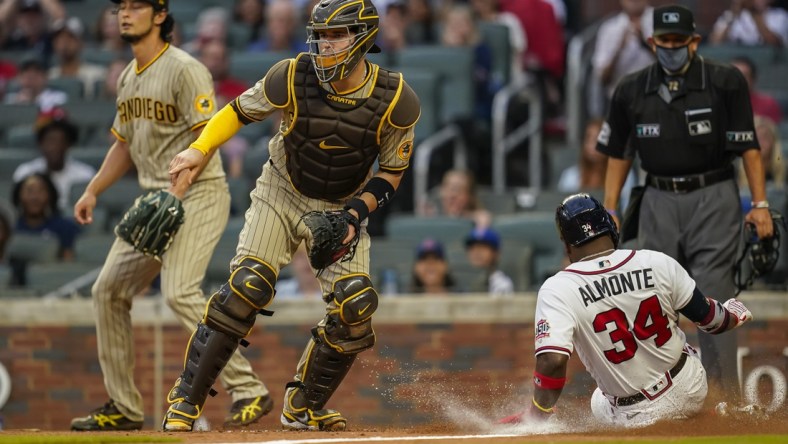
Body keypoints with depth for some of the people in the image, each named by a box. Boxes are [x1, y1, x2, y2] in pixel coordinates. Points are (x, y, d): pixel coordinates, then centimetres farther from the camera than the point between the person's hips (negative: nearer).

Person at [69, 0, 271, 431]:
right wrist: (92, 191, 13)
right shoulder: (128, 78, 14)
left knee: (179, 291, -24)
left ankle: (248, 390, -18)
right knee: (109, 290, 7)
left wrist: (173, 194, -26)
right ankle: (123, 407, 15)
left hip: (197, 194, -9)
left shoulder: (184, 70, -13)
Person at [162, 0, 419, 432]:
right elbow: (240, 110, -4)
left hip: (344, 208, 1)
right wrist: (199, 149, -20)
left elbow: (392, 170, -6)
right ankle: (186, 400, -11)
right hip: (280, 197, -1)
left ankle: (303, 408, 10)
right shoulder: (292, 78, -20)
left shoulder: (396, 100, -19)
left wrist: (355, 215, -19)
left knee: (355, 308, -13)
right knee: (245, 288, -20)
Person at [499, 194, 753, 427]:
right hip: (691, 391, 2)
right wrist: (732, 316, 25)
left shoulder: (557, 290, -20)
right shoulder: (657, 263, -11)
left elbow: (552, 360, -30)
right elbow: (706, 316, 2)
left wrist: (536, 415, -16)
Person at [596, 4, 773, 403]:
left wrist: (760, 204, -8)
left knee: (712, 296, -9)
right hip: (659, 202, 3)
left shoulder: (725, 82, -3)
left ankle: (725, 397, -7)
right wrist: (610, 211, 7)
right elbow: (618, 153, 13)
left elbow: (748, 146, -3)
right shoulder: (631, 91, 6)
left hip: (713, 198, -3)